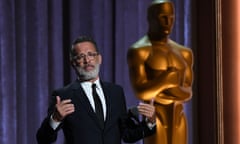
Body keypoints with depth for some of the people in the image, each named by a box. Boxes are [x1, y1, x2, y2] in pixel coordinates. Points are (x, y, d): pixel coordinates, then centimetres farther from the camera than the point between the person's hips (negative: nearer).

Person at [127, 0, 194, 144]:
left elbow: (188, 93, 8)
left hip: (178, 121, 7)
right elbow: (141, 92, -17)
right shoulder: (138, 51, -8)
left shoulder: (184, 53, 14)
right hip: (154, 121, -7)